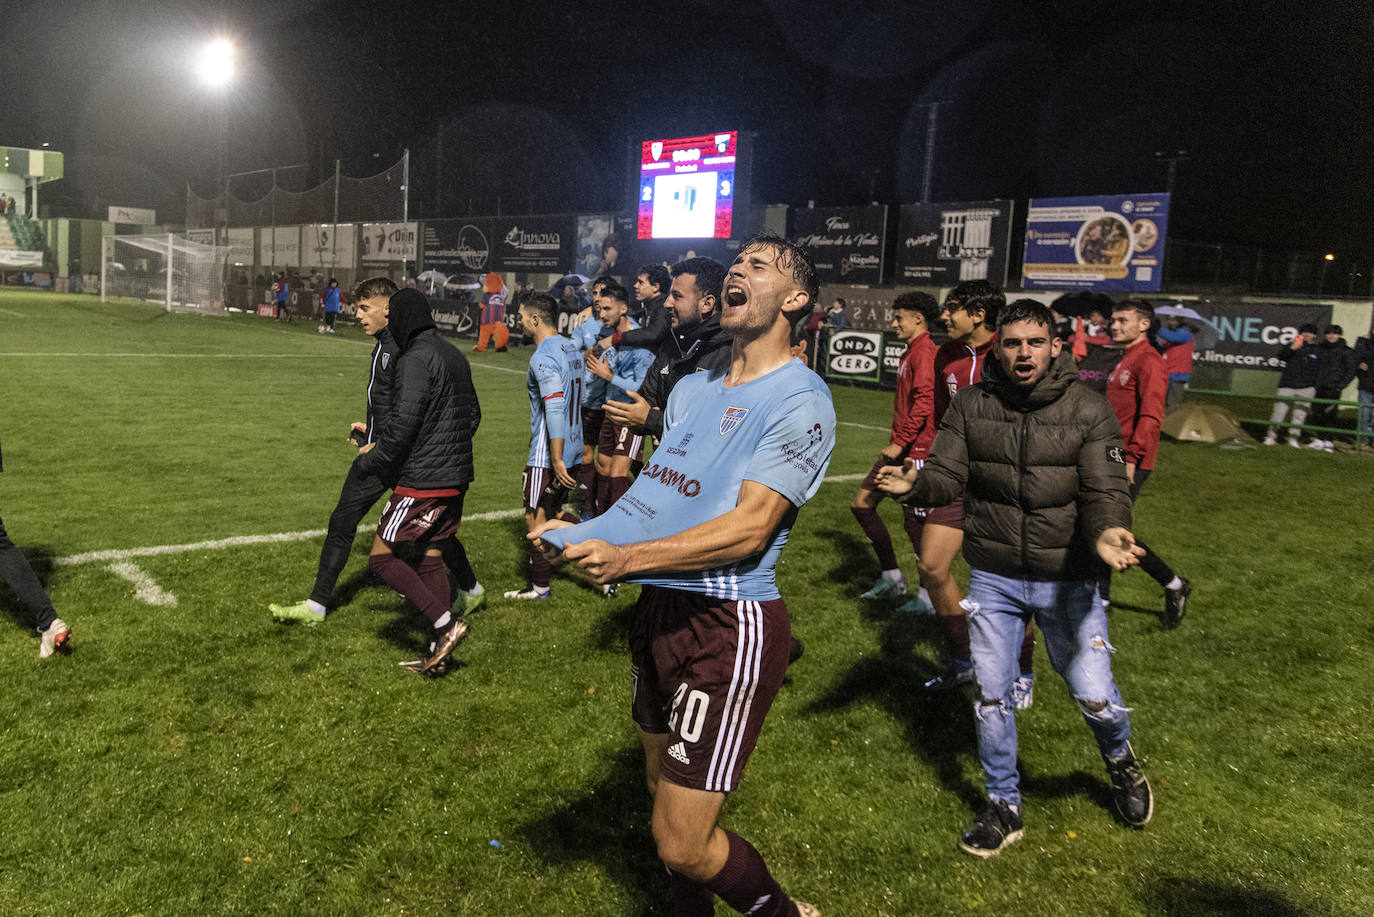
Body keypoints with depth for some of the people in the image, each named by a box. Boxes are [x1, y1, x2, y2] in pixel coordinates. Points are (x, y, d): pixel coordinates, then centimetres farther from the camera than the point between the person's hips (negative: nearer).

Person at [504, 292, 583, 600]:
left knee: (535, 519, 3)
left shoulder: (543, 357, -17)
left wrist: (556, 459, -26)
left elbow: (555, 409, -26)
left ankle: (539, 586, 11)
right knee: (553, 513, 20)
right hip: (573, 451, 9)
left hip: (549, 456, -9)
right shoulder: (571, 348, 11)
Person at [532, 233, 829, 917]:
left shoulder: (800, 401, -12)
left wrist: (627, 557, -28)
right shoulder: (692, 389, 13)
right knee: (662, 789, 20)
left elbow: (749, 528, -21)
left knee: (681, 843, -4)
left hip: (730, 628, -8)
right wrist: (587, 535, 2)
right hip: (661, 610, 8)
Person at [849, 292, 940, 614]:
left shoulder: (925, 352, -14)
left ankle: (929, 598, 11)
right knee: (862, 504, 9)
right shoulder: (911, 352, 17)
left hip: (915, 452, -10)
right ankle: (891, 578, 19)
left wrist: (900, 442, -22)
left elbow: (924, 404, -24)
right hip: (898, 448, 10)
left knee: (915, 522, -2)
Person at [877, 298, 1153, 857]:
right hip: (993, 578, 2)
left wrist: (1106, 531, -37)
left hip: (1067, 580, -1)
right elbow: (947, 475, -7)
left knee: (1094, 695, 6)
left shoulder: (1087, 410, -7)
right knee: (991, 695, 8)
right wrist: (914, 483, -32)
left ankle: (1121, 760, 43)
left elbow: (1105, 490, -14)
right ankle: (1004, 808, 29)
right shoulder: (971, 406, -2)